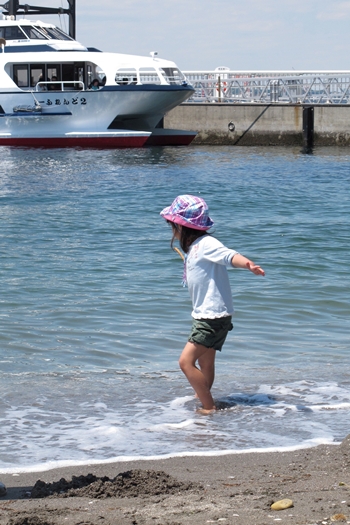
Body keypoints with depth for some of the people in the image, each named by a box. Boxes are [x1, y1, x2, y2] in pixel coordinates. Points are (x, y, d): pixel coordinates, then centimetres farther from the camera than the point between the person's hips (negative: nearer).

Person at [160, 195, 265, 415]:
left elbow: (228, 255, -33)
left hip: (214, 316, -10)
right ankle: (206, 405, 29)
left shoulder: (206, 244, -14)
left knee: (186, 361, -15)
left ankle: (209, 408, -12)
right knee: (205, 365, 18)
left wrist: (248, 264, -51)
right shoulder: (195, 247, 15)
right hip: (204, 315, 10)